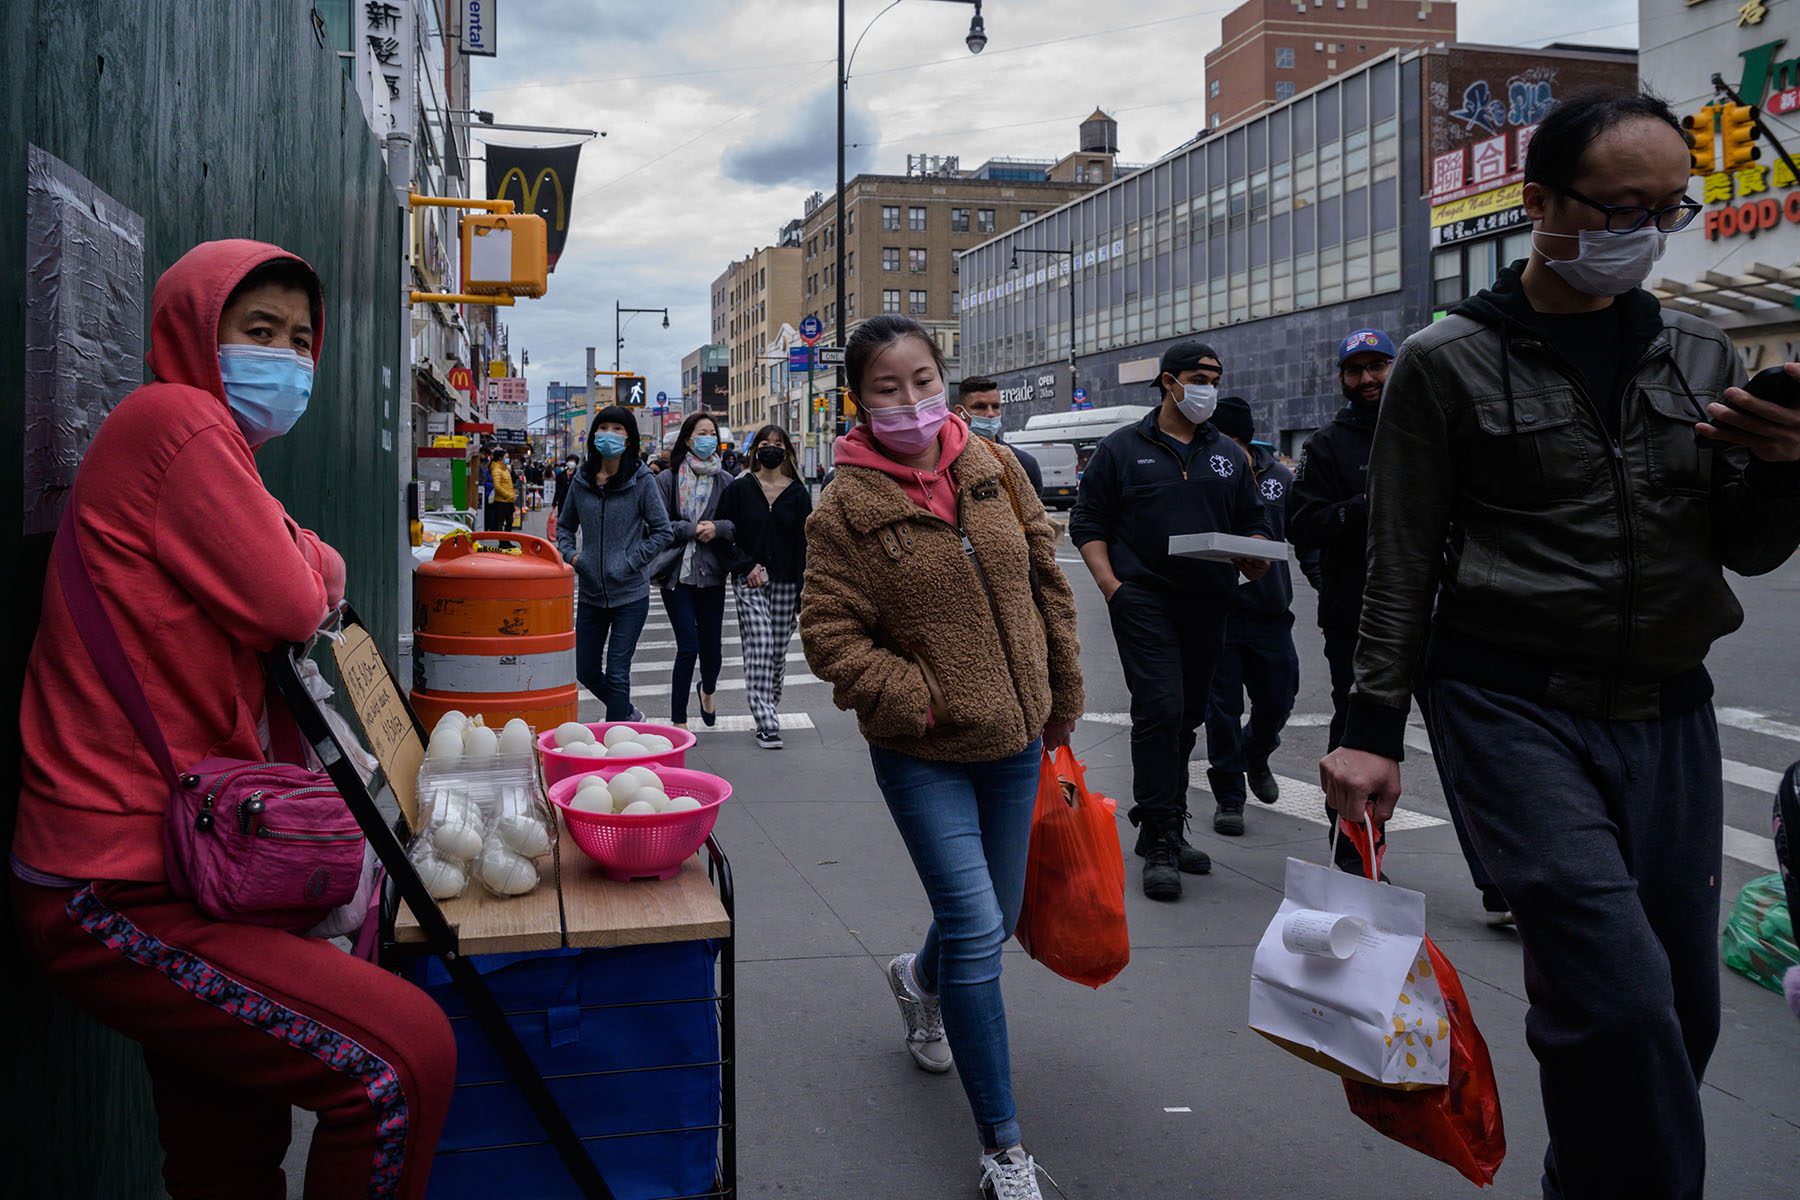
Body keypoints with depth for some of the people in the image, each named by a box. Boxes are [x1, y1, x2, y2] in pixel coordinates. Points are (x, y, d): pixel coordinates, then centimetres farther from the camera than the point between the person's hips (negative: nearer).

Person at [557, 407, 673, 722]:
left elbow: (663, 532, -5)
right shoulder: (582, 479, 5)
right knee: (586, 672, 13)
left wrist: (630, 564, -11)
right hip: (590, 593, 5)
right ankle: (629, 714, 37)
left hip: (630, 593, -5)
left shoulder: (641, 480, -6)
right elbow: (564, 525, 18)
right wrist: (570, 555, 1)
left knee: (617, 674, -3)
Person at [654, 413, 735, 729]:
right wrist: (693, 529, -12)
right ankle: (678, 721, 4)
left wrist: (717, 527, -14)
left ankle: (707, 690, 45)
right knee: (688, 646, -9)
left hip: (712, 573, 3)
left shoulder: (725, 481, 6)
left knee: (712, 646, 10)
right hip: (677, 572, -3)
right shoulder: (667, 479, -1)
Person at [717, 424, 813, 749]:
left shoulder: (798, 493, 5)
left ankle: (769, 709, 24)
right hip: (750, 582, -2)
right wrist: (746, 566, -7)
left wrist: (805, 591, -2)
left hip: (785, 582, 2)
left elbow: (805, 543, 4)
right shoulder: (739, 489, 2)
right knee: (759, 648, -12)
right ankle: (766, 724, -14)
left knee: (779, 653, 6)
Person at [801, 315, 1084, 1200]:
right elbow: (830, 634, -11)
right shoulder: (847, 506, -11)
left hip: (1014, 739, 5)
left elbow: (1046, 583, 9)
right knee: (977, 931, -8)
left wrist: (1062, 697, 11)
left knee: (995, 919, 19)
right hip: (922, 757, -5)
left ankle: (919, 979, 55)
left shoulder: (995, 469, 2)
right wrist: (920, 701, -17)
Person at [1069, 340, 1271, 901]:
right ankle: (1161, 843, -11)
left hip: (1207, 603, 5)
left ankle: (1163, 829, 22)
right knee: (1160, 708, -16)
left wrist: (1255, 557, -2)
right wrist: (1111, 585, -10)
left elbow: (1253, 523, 21)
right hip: (1144, 597, -5)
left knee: (1187, 717, 10)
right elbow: (1087, 523, 3)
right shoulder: (1121, 449, 4)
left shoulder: (1229, 455, 17)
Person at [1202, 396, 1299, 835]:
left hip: (1269, 609, 3)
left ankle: (1256, 757, 43)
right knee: (1223, 706, 3)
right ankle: (1229, 796, 15)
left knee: (1277, 699, 11)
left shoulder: (1279, 477, 3)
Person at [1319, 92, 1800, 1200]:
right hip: (1514, 704, -4)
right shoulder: (1450, 364, -1)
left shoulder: (1701, 356, 11)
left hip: (1668, 713, 5)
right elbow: (1401, 565, 0)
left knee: (1681, 1005, 7)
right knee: (1620, 992, -17)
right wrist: (1374, 731, -5)